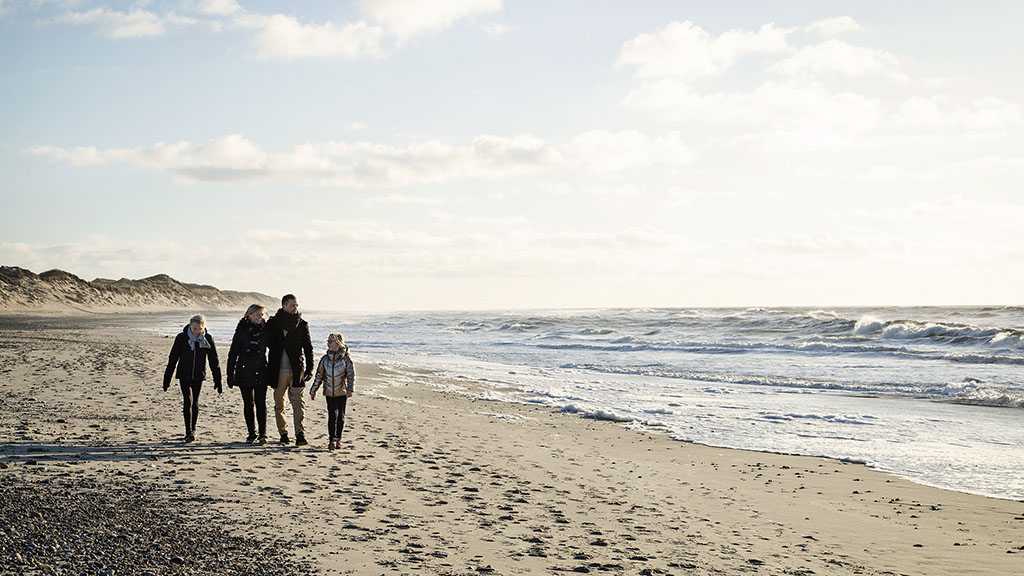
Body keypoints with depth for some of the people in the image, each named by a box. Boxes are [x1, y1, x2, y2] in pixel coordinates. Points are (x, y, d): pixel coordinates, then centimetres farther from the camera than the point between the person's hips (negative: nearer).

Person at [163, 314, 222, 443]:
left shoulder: (207, 339, -6)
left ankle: (192, 429, 25)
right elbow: (173, 359, -3)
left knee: (195, 402, 10)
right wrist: (167, 379, -3)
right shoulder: (181, 337, -10)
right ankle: (189, 432, -14)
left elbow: (214, 361, 0)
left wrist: (217, 382, -1)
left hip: (199, 375, 2)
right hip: (184, 375, -2)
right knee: (188, 400, -13)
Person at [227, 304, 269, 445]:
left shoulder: (265, 330, 4)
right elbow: (233, 353, 1)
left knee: (261, 403, -6)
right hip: (245, 372, -1)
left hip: (261, 372, 1)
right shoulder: (241, 331, -2)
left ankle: (263, 434, -5)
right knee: (248, 403, 6)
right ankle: (251, 434, 15)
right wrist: (230, 375, -2)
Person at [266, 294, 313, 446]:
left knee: (298, 402, -9)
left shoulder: (302, 324, 7)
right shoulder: (272, 323, 5)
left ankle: (300, 434, -15)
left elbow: (308, 348, 9)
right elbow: (269, 344, 6)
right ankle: (283, 433, 17)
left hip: (296, 370, -1)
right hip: (278, 370, 1)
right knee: (279, 404, 7)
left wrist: (309, 369, 3)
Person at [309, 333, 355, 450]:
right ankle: (332, 439, -7)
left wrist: (350, 389, -20)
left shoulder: (345, 359, -5)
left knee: (341, 416, 7)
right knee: (332, 415, -7)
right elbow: (319, 376, 9)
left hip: (342, 392, -1)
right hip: (329, 392, 1)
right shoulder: (325, 359, 2)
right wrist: (313, 391, 11)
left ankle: (338, 438, 19)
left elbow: (351, 374, -8)